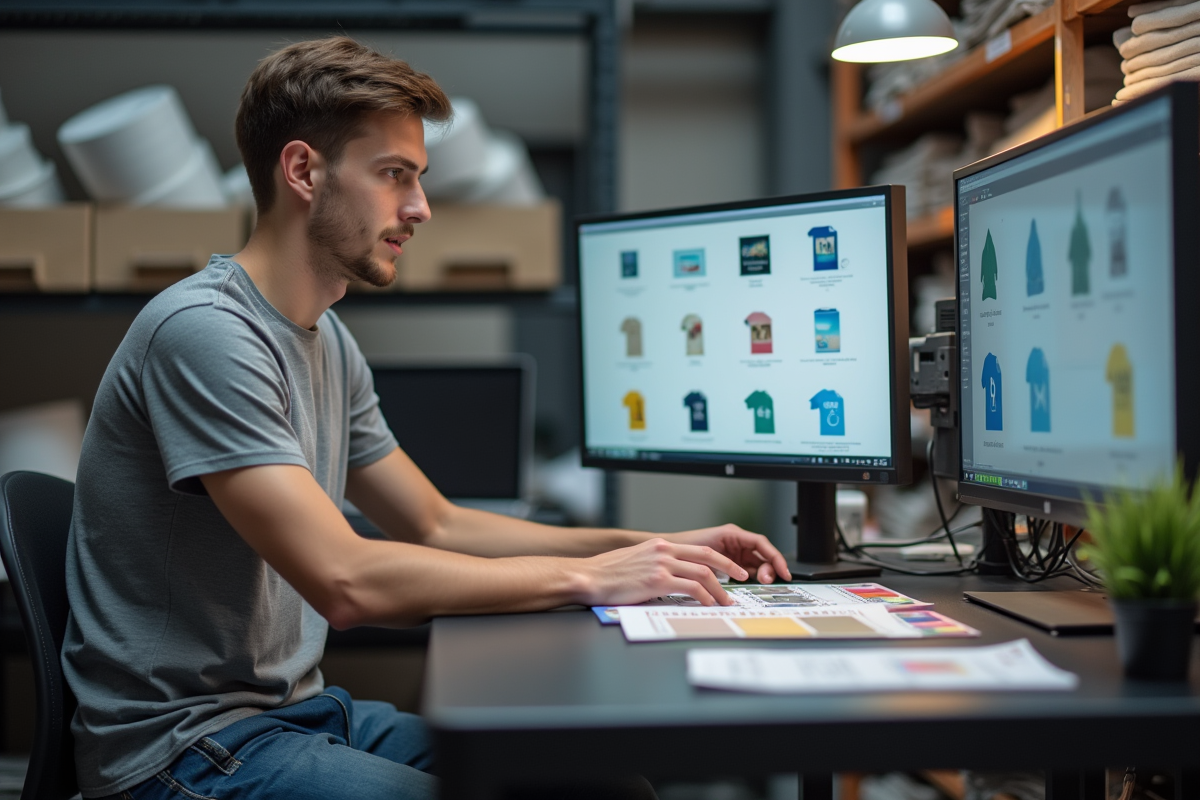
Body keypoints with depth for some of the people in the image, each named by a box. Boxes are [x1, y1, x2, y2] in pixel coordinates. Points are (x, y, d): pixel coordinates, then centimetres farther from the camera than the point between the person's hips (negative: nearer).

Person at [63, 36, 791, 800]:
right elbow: (345, 580, -26)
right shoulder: (202, 331, -19)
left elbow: (438, 525, 16)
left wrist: (655, 548, 5)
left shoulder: (328, 341, 11)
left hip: (301, 708, 9)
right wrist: (585, 578, -19)